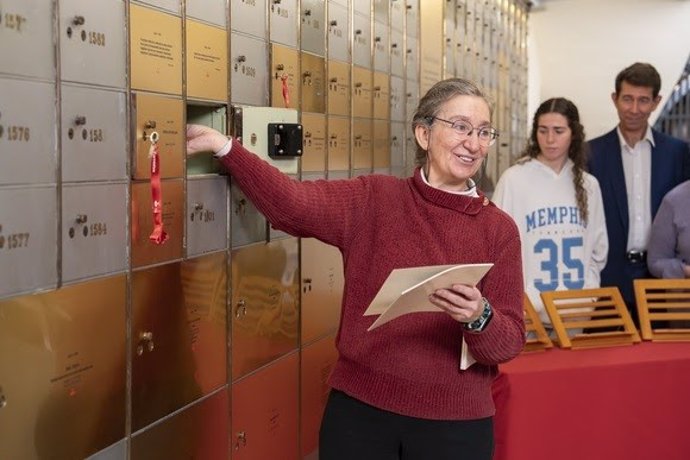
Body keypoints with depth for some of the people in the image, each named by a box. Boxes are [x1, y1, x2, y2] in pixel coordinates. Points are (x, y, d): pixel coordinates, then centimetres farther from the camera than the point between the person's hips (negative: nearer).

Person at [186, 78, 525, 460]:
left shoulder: (499, 229, -1)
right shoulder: (373, 199, -1)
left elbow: (510, 343, -4)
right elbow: (293, 203, -19)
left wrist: (479, 317, -24)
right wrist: (224, 146, -30)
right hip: (358, 408, 0)